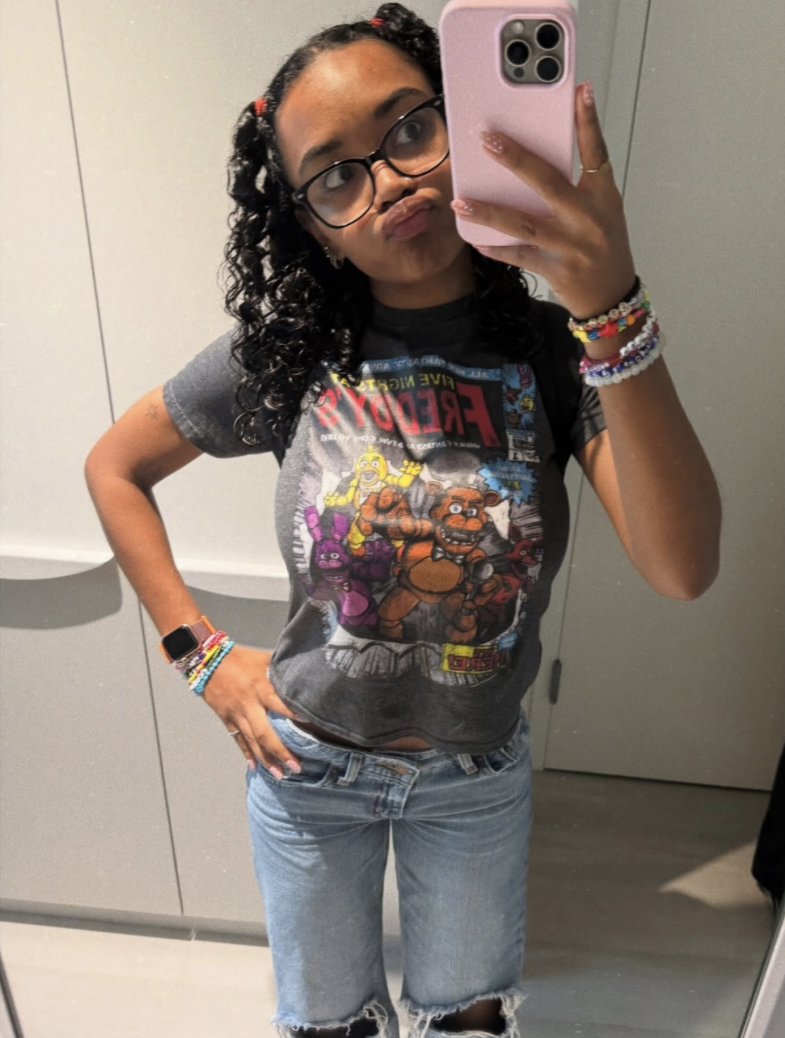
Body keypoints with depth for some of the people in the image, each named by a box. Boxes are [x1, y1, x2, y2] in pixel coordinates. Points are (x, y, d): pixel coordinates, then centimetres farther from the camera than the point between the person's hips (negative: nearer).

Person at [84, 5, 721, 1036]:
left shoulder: (559, 353, -16)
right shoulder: (286, 358, -16)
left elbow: (683, 569, -30)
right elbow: (114, 467, -2)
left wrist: (615, 310, -42)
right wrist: (201, 652, -8)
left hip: (480, 775, 1)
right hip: (308, 769, 0)